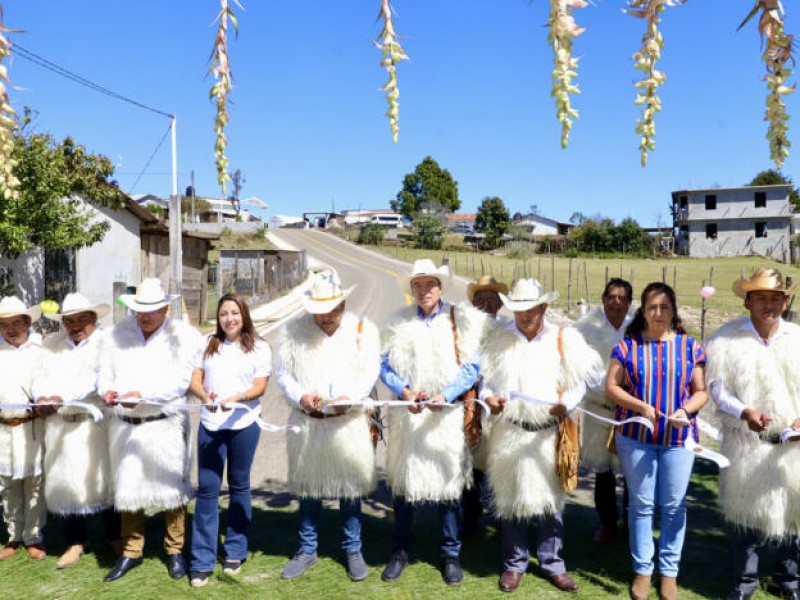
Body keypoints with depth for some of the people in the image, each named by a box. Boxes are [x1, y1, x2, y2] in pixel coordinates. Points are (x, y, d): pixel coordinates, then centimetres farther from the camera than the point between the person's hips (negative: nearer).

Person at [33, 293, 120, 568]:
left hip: (97, 424, -5)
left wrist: (62, 398, -28)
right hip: (60, 425, 5)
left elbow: (95, 380, -18)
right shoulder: (52, 343, 14)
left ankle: (115, 536, 20)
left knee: (104, 479, 4)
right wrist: (41, 397, -11)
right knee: (65, 481, 8)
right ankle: (76, 541, 23)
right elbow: (43, 377, 10)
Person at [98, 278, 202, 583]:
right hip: (124, 425, 3)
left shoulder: (183, 336, -4)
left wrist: (142, 395, -22)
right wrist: (107, 391, -13)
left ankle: (175, 551, 22)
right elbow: (104, 374, 9)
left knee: (171, 487, 6)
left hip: (166, 424, -3)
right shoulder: (117, 334, 9)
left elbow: (179, 382, -11)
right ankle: (131, 552, 26)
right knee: (127, 487, 10)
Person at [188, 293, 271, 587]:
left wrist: (235, 399, -23)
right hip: (210, 424, 2)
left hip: (244, 424, -2)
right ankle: (202, 562, 7)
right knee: (207, 488, 1)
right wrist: (205, 395, -19)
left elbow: (260, 387, -5)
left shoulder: (259, 347, 3)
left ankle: (235, 552, 24)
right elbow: (194, 380, 3)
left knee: (239, 486, 10)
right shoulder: (208, 344, 10)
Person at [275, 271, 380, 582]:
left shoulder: (363, 329, -1)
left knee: (350, 487, 8)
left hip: (348, 422, -1)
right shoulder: (294, 330, 1)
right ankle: (307, 550, 28)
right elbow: (283, 372, 2)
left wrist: (349, 397, -22)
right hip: (306, 422, 1)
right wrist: (300, 396, -16)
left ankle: (353, 550, 25)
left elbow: (370, 373, -5)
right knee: (308, 488, 12)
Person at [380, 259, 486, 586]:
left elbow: (471, 367, -3)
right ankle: (400, 551, 24)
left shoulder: (460, 320, 1)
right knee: (403, 483, 8)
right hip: (407, 414, 1)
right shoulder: (400, 322, 5)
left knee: (447, 484, 5)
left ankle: (451, 555, 21)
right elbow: (386, 366, 3)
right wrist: (404, 392, -14)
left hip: (446, 415, -1)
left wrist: (445, 395, -16)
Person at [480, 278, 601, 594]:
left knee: (551, 499, 9)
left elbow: (578, 384, 1)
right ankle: (514, 564, 24)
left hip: (549, 432, 0)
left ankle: (552, 564, 25)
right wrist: (489, 398, -13)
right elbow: (487, 379, 7)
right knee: (510, 498, 9)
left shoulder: (563, 339, 1)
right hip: (509, 431, 1)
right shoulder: (499, 339, 4)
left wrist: (566, 405, -17)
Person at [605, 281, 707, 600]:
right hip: (635, 436, -1)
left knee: (673, 505, 7)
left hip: (679, 437, 1)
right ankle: (642, 570, 20)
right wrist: (640, 406, -16)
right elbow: (611, 387, -2)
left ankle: (669, 571, 21)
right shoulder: (628, 345, -1)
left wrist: (686, 410, -16)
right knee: (641, 504, 7)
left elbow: (701, 391, 4)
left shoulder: (690, 346, 2)